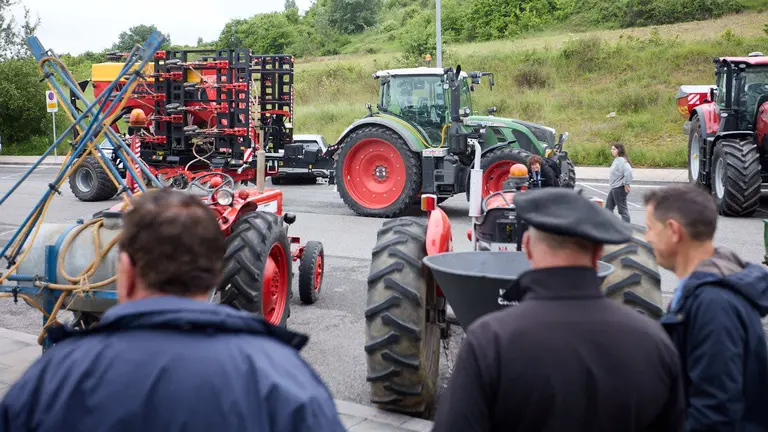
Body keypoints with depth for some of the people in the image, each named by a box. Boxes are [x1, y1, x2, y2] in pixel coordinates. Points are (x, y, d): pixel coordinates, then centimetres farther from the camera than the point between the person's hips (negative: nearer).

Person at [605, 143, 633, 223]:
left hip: (619, 188, -11)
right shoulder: (616, 160, 12)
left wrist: (626, 184, -25)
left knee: (622, 209, -3)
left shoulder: (621, 160, -19)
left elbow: (628, 172, -31)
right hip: (613, 188, 11)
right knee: (608, 207, 16)